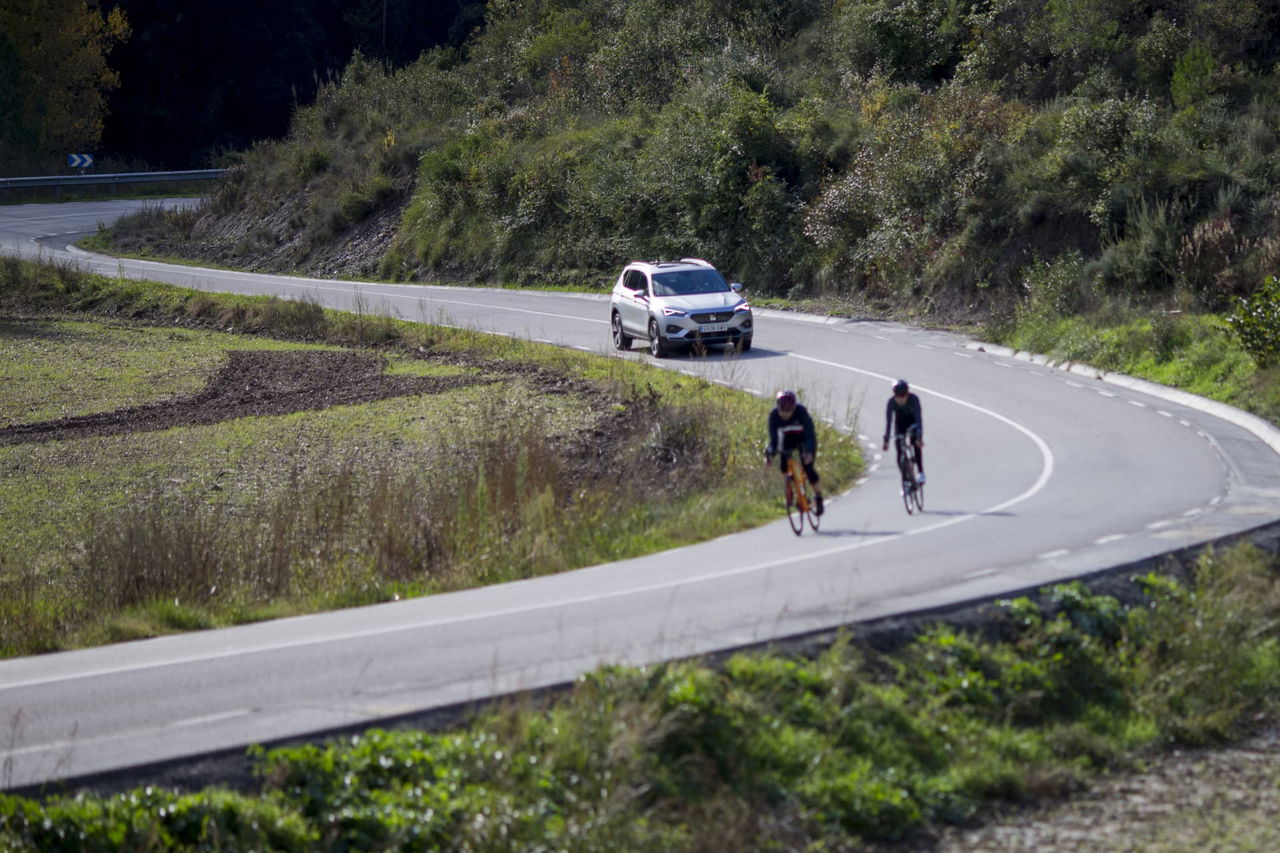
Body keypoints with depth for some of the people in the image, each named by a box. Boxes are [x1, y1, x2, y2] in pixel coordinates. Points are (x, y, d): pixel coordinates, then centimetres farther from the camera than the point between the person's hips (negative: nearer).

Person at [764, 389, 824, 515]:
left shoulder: (801, 412, -33)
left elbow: (810, 435, -34)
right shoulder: (774, 415, -26)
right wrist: (770, 454, -39)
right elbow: (773, 439, -21)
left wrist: (809, 452, -51)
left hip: (804, 438, -3)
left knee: (807, 466, -19)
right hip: (788, 440, 3)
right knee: (784, 467, -17)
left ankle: (818, 495, 0)